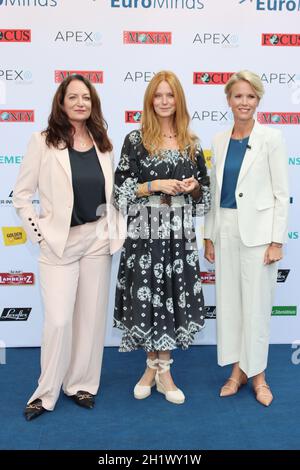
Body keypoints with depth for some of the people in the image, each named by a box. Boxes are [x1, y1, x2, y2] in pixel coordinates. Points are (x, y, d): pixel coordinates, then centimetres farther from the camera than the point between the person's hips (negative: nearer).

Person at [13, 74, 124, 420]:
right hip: (59, 243, -4)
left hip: (98, 240, 4)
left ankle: (81, 384, 26)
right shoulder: (43, 142, -6)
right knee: (58, 320, -4)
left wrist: (115, 232, 4)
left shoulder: (102, 143, 6)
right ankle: (46, 392, 16)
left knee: (91, 316, 10)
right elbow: (21, 195, -3)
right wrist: (38, 234, -8)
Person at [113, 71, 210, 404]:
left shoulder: (191, 142, 9)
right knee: (148, 297, 1)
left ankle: (161, 368, 18)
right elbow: (121, 189, -4)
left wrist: (194, 186, -6)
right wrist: (155, 185, -15)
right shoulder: (135, 140, -1)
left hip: (180, 232, 3)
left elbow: (204, 188, 15)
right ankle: (154, 365, 21)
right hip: (145, 231, -3)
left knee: (174, 297, 4)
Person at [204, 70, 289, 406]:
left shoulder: (270, 139, -4)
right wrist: (209, 236, 9)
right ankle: (237, 369, 24)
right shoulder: (219, 141, 8)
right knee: (228, 301, 9)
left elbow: (281, 193, -6)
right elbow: (214, 192, 12)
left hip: (257, 230, -4)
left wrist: (277, 241, -11)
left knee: (256, 303, 2)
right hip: (225, 229, 5)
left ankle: (257, 373, 18)